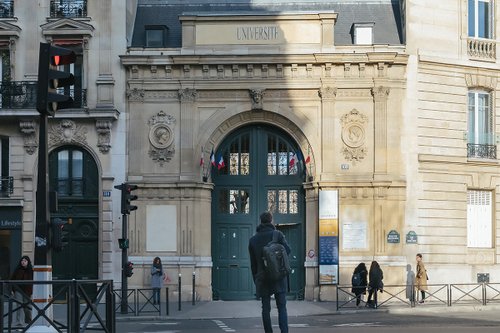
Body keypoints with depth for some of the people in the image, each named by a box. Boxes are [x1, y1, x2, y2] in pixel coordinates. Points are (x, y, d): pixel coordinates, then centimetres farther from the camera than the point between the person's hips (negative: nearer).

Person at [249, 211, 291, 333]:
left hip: (263, 278, 2)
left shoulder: (253, 240, 8)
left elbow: (253, 263, 10)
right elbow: (287, 250, -11)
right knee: (282, 307, -2)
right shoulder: (277, 234, -3)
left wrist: (256, 280, 15)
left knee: (266, 309, 7)